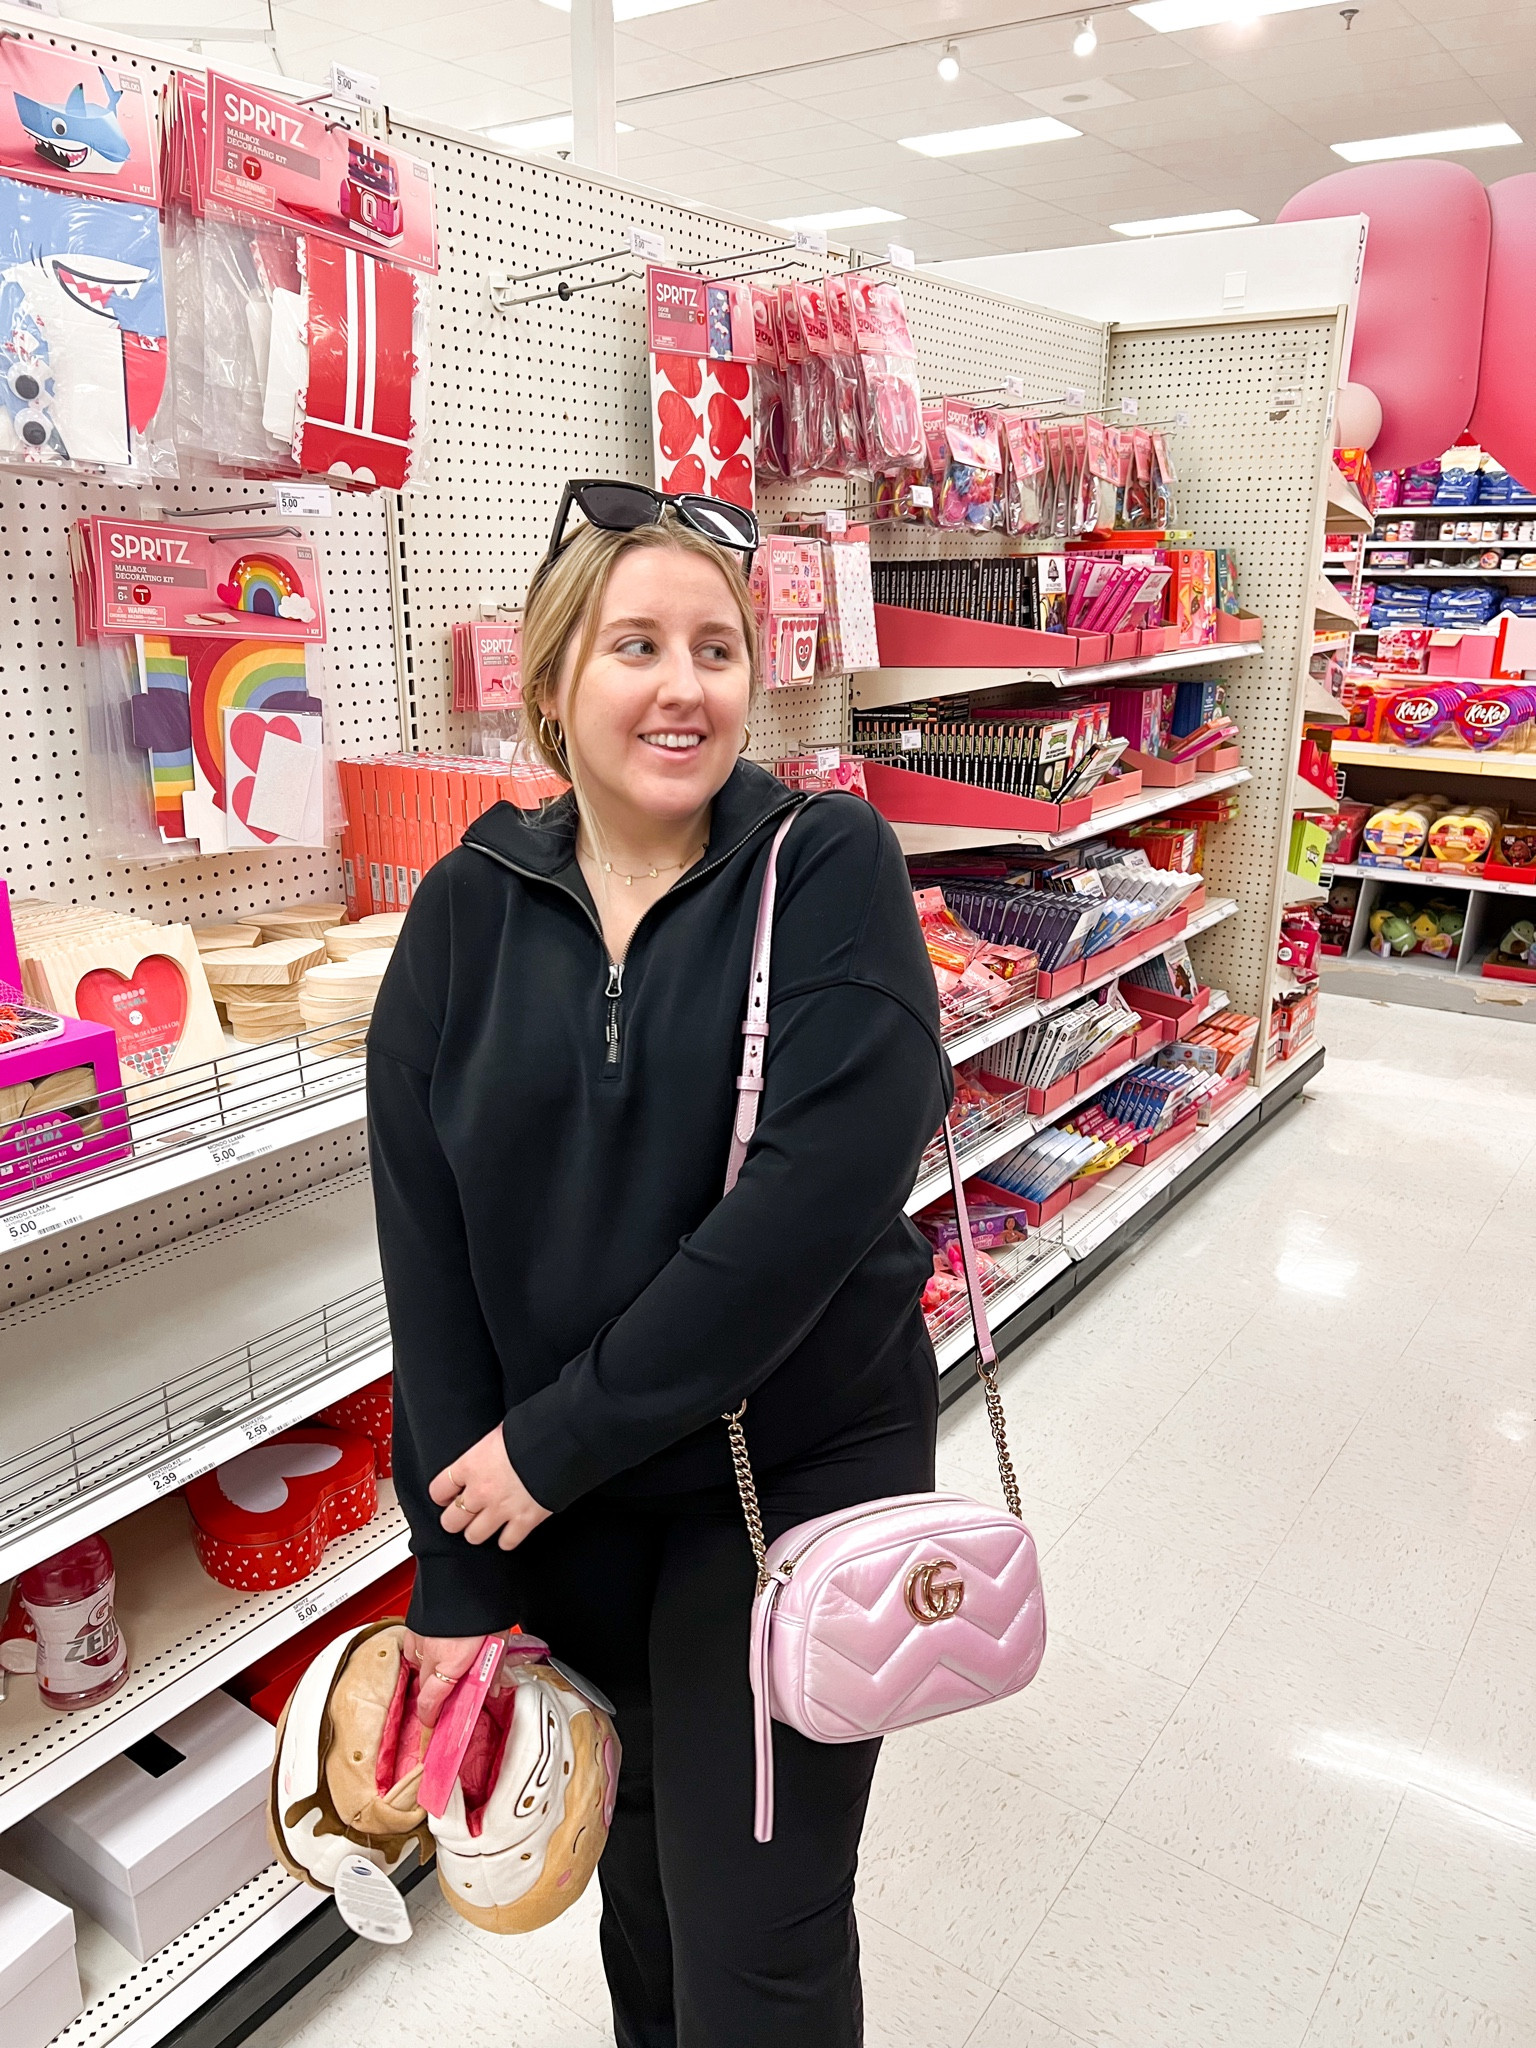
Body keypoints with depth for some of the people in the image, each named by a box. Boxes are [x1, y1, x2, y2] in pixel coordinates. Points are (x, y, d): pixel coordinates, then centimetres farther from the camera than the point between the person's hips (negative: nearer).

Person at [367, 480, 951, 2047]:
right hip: (561, 1500, 3)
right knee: (638, 1856, 25)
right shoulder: (468, 909, -4)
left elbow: (812, 1198, -23)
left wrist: (556, 1440, -18)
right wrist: (460, 1565, -7)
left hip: (797, 1473, -3)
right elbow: (426, 1243, -6)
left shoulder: (830, 868, -13)